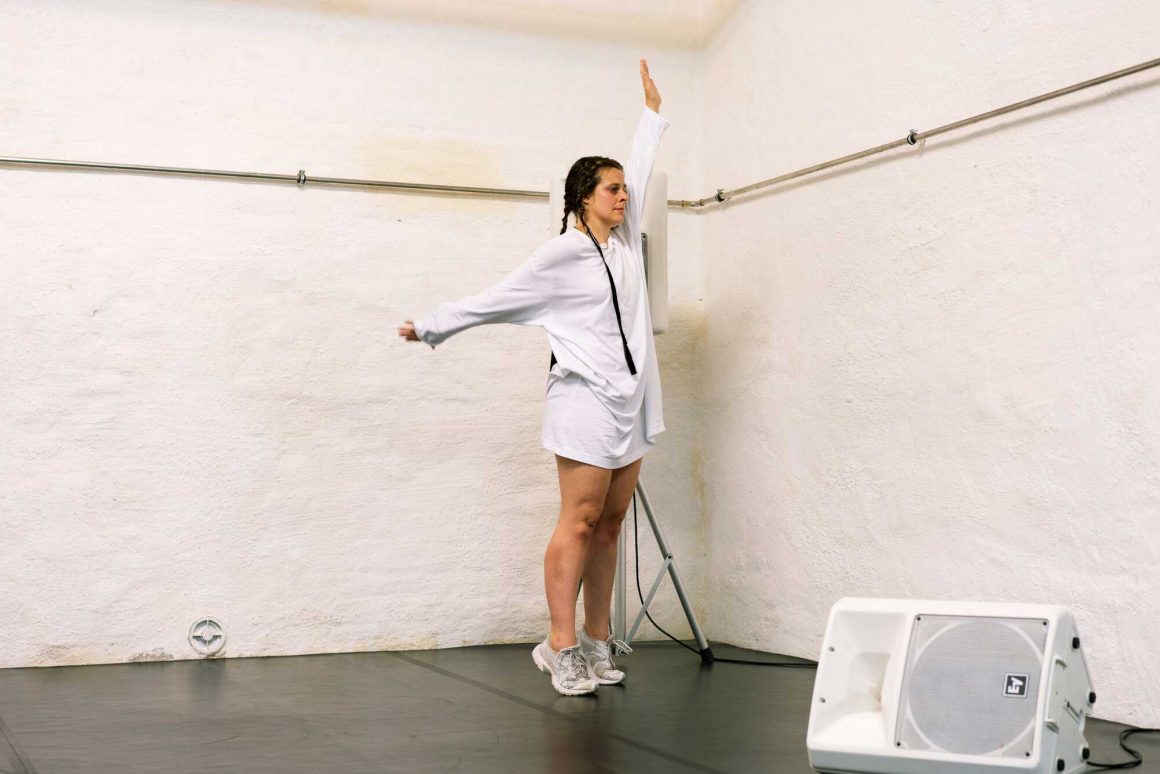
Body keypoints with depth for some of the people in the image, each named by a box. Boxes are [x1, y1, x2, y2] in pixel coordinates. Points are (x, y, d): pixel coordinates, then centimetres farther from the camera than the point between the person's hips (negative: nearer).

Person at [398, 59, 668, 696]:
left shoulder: (626, 241, 14)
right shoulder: (564, 253, -4)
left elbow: (640, 169, 28)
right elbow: (497, 299, 0)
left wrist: (652, 111, 37)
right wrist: (431, 327, 2)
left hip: (631, 403, 7)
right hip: (586, 399, -7)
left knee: (609, 523, 6)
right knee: (579, 521, -9)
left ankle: (596, 641, 10)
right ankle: (561, 647, -6)